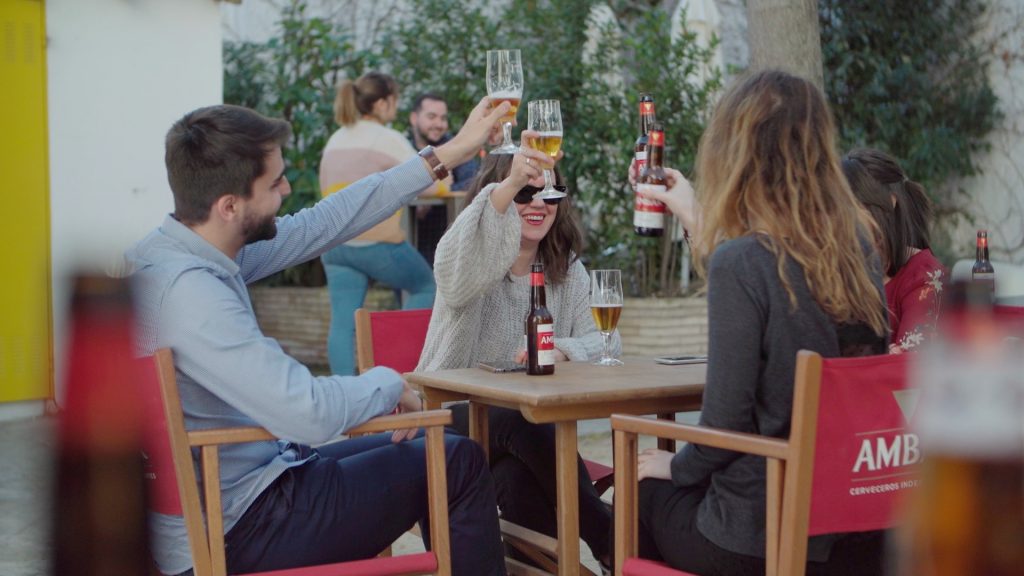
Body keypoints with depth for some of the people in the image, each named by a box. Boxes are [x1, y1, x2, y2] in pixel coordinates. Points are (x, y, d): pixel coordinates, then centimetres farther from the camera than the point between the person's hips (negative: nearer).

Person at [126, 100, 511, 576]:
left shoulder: (182, 251, 1)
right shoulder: (188, 290, -28)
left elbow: (322, 224, 10)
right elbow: (309, 415, -33)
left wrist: (445, 156, 14)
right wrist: (389, 384, -11)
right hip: (238, 532, -9)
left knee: (412, 452, 24)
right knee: (459, 464, 3)